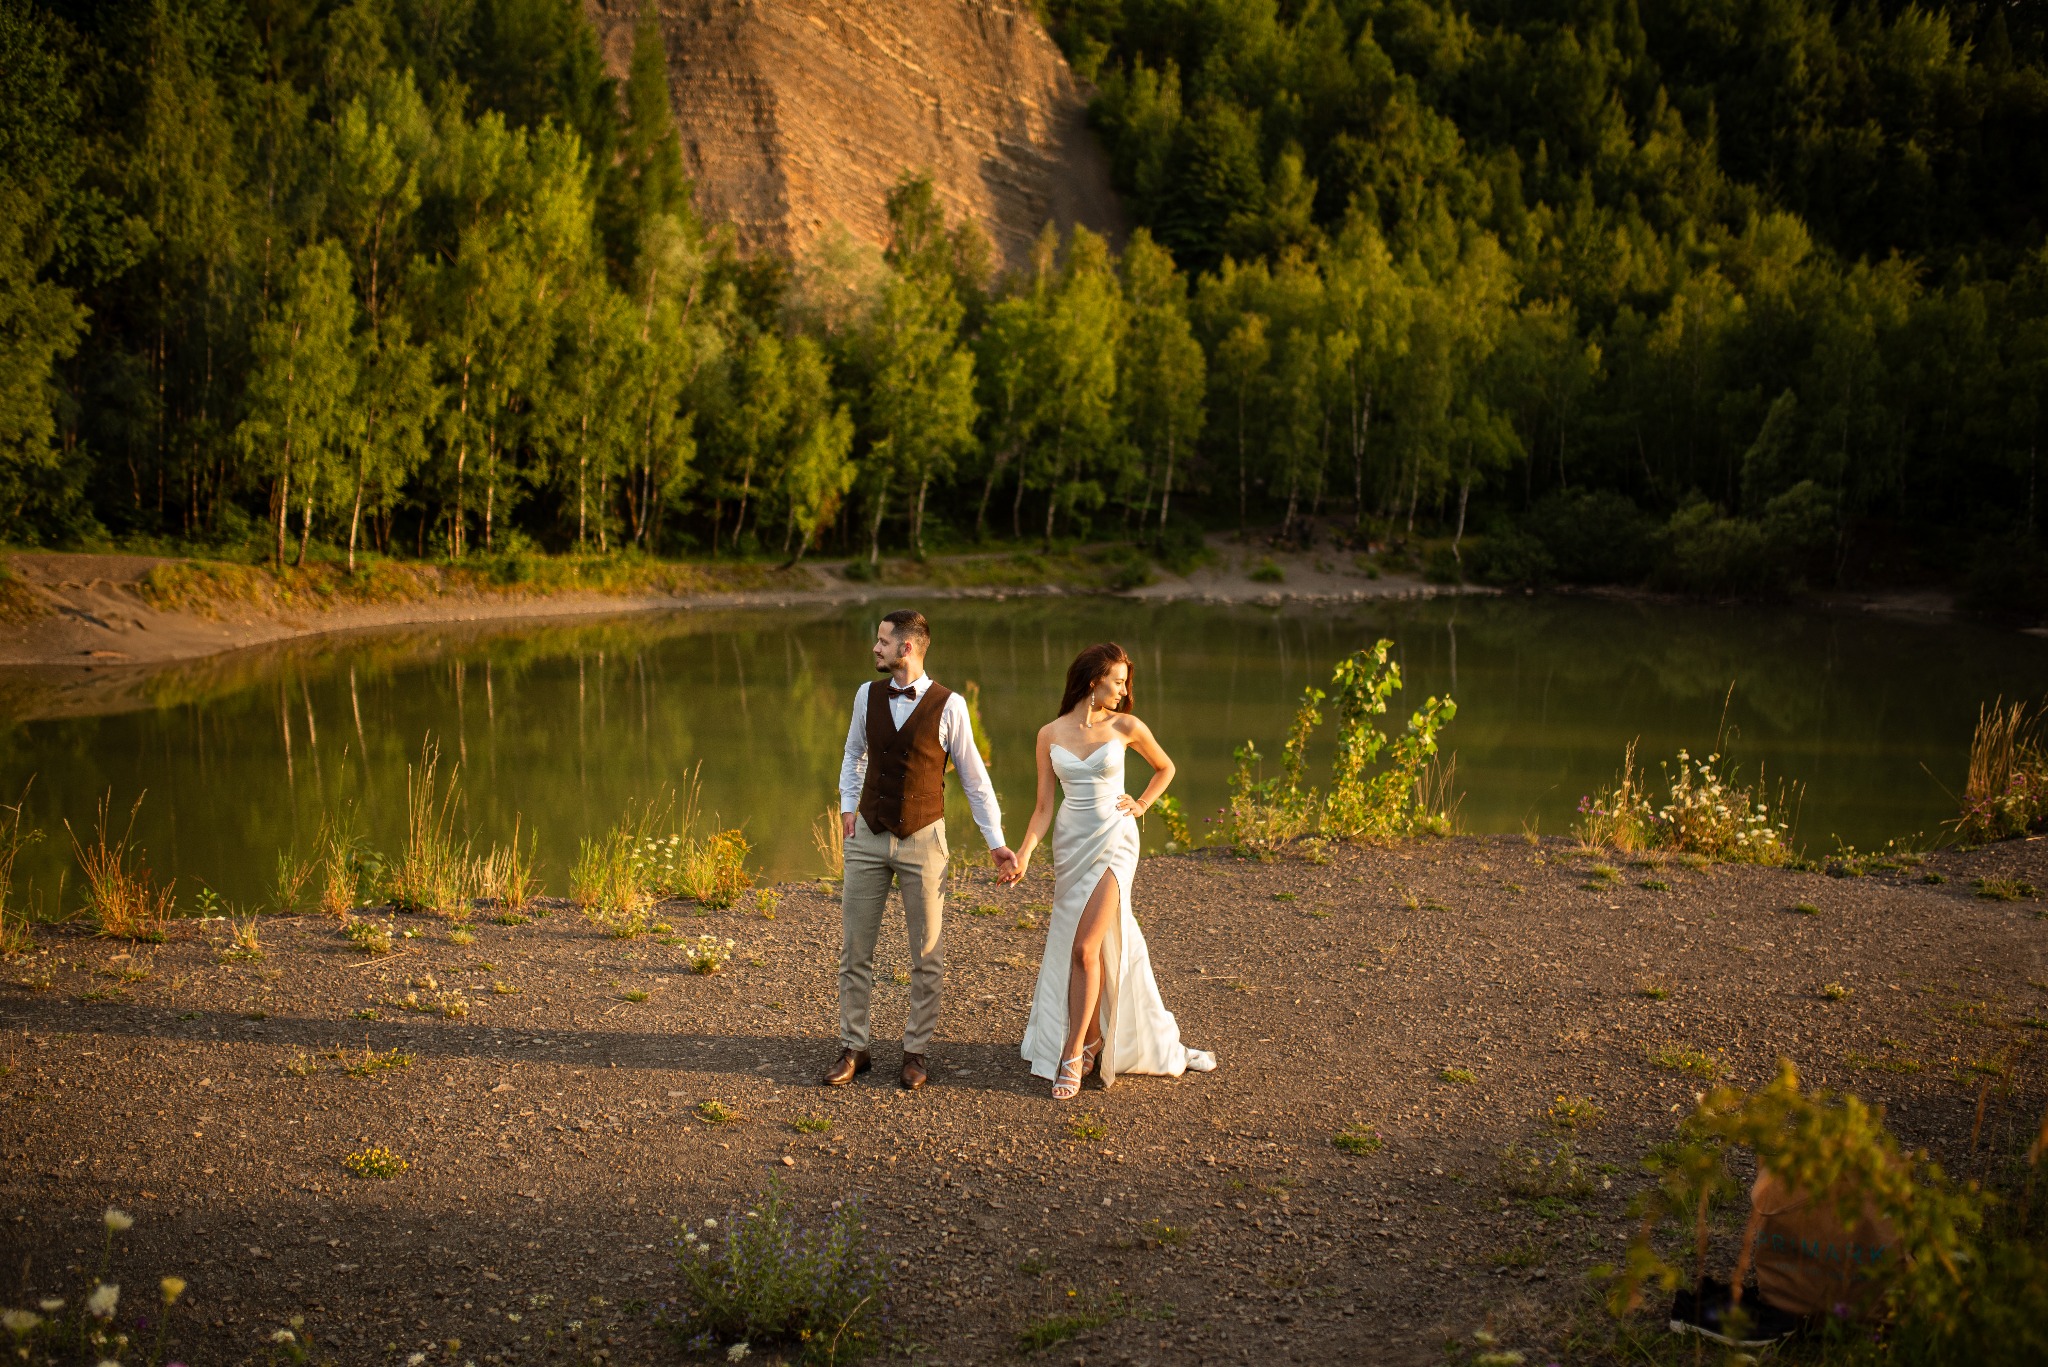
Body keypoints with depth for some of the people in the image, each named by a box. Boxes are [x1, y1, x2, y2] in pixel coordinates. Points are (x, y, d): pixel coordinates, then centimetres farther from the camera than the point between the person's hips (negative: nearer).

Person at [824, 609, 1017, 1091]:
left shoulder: (949, 706, -10)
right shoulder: (867, 695, 0)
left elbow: (974, 777, -2)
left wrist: (996, 841, -2)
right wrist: (848, 804, 5)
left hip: (922, 840, -3)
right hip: (868, 837, 3)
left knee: (927, 954, 6)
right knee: (854, 948, 5)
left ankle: (915, 1051, 19)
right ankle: (853, 1048, 16)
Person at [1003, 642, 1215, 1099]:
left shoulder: (1126, 727, -3)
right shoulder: (1051, 735, 1)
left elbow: (1165, 768, 16)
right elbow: (1043, 806, 2)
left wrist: (1142, 805, 4)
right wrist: (1023, 855, -8)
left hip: (1113, 843, -2)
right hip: (1070, 844, 2)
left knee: (1085, 947, -11)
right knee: (1107, 944, 8)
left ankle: (1073, 1054, -4)